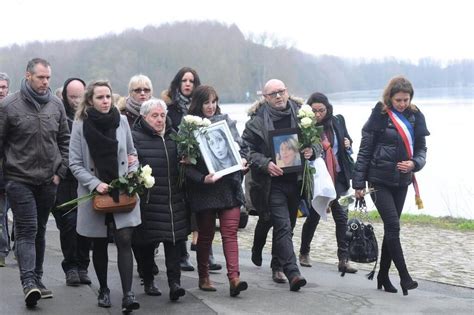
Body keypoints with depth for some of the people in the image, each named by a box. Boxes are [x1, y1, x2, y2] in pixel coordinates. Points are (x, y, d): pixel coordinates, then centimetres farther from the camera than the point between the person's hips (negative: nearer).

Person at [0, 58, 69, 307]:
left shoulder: (55, 105, 5)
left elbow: (64, 140, 13)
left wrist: (60, 170, 6)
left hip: (48, 181, 4)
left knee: (40, 230, 13)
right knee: (26, 230, -11)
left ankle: (37, 280, 23)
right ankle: (29, 282, -16)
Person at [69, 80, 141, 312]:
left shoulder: (122, 121, 2)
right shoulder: (80, 125, -4)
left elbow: (132, 153, 14)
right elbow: (75, 164, -4)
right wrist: (95, 184, -15)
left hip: (123, 193, 1)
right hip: (95, 195, 0)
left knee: (124, 240, -11)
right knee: (99, 245, 11)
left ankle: (127, 294, -14)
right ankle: (103, 290, 27)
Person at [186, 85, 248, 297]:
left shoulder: (226, 121, 8)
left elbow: (241, 146, 16)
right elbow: (186, 162, -7)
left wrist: (242, 160, -4)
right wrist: (202, 178, -20)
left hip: (229, 185, 2)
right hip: (204, 189, -2)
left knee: (230, 232, -6)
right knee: (206, 234, 10)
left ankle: (234, 278, -14)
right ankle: (204, 277, 24)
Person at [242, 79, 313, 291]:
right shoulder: (257, 121, -4)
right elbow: (247, 150, -5)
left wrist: (311, 151, -5)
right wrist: (265, 164, -20)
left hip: (295, 180, 5)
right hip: (273, 183, -4)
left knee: (286, 226, 16)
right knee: (283, 227, -13)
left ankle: (278, 266, 33)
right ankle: (292, 273, -18)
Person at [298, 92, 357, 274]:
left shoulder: (337, 121, 2)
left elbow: (346, 138, 20)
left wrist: (348, 143, -2)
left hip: (337, 176, 3)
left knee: (341, 215, -2)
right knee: (313, 216, 7)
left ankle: (344, 259, 0)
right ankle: (304, 253, 29)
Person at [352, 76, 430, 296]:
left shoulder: (415, 117, 4)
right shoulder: (380, 116, -7)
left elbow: (421, 148, 9)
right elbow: (364, 150, -5)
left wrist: (414, 163, -14)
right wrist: (359, 183, -7)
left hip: (401, 180, 5)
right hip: (379, 180, -5)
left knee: (391, 228, 10)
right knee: (393, 226, -11)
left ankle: (383, 275, 20)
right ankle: (404, 277, -6)